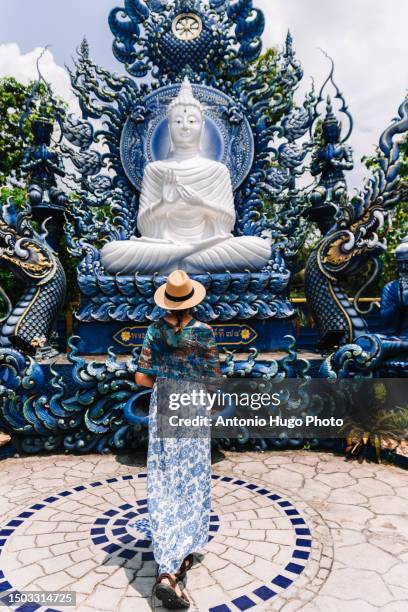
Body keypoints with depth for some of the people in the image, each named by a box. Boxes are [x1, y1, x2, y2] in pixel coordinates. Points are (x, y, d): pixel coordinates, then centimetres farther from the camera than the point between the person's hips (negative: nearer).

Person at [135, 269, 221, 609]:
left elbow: (142, 377, -3)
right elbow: (214, 381, -7)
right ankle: (170, 571, 10)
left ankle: (173, 561, 23)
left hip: (162, 409, 3)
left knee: (164, 487, 13)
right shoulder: (204, 332, -11)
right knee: (191, 485, 8)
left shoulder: (156, 330, -3)